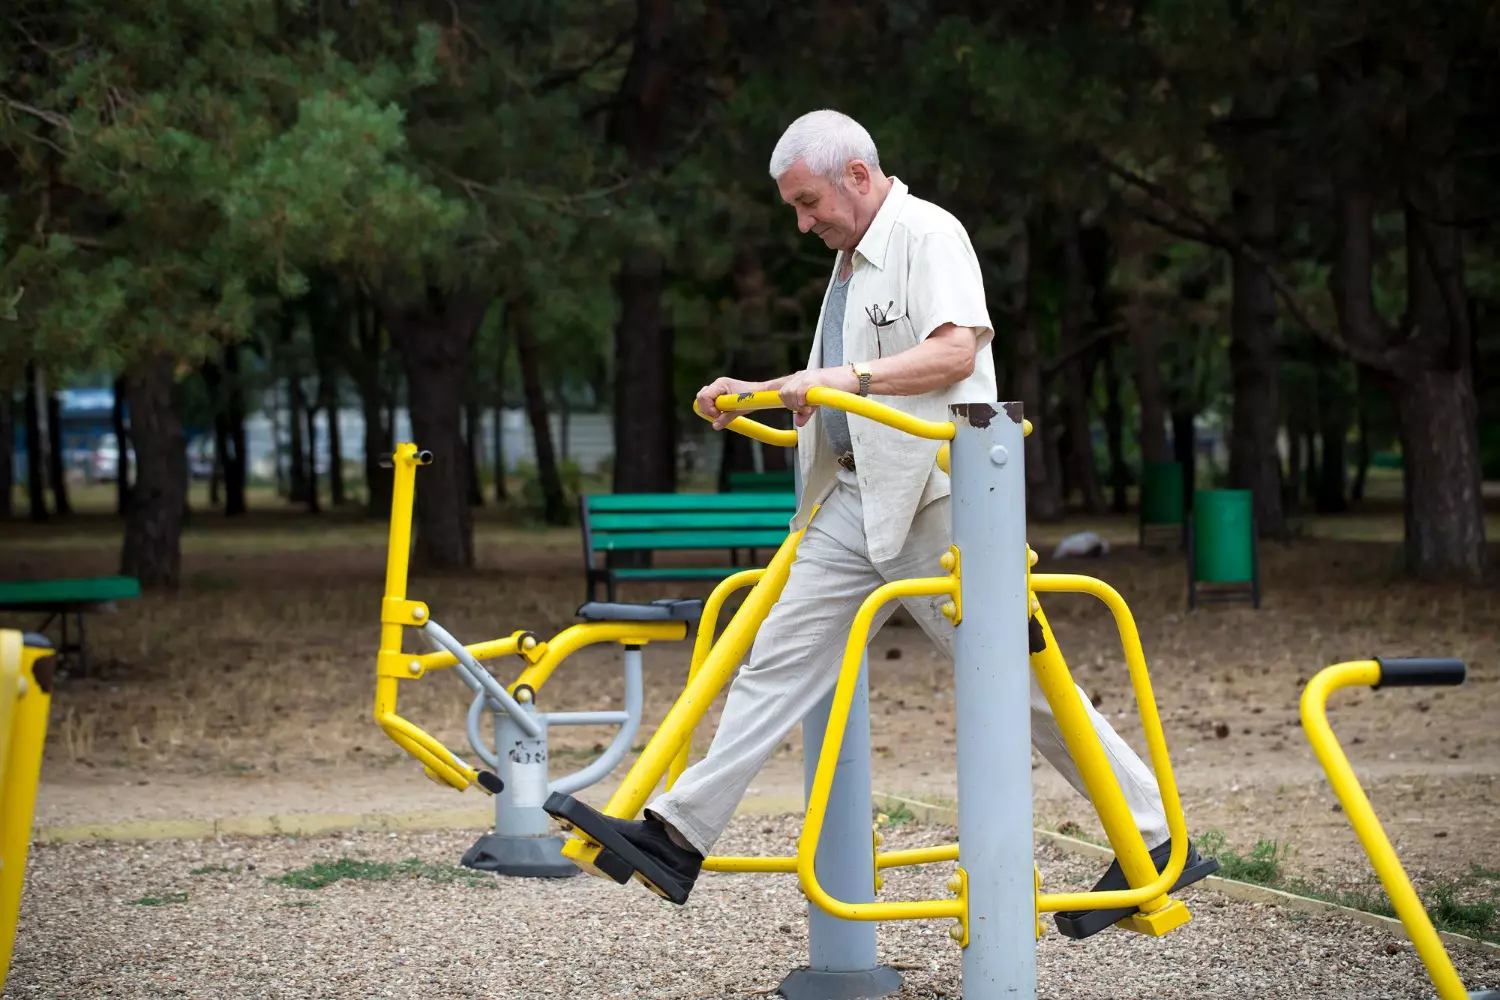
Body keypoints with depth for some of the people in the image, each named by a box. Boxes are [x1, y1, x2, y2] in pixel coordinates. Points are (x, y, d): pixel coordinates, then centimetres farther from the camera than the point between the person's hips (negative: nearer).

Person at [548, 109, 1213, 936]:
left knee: (1015, 677, -5)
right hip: (858, 498, 9)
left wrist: (847, 377, -26)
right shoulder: (851, 261, 21)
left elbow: (956, 349, -21)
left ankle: (1155, 839, 5)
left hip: (935, 502, -9)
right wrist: (754, 393, 17)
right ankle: (677, 836, 0)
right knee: (777, 657, 2)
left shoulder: (928, 235, -7)